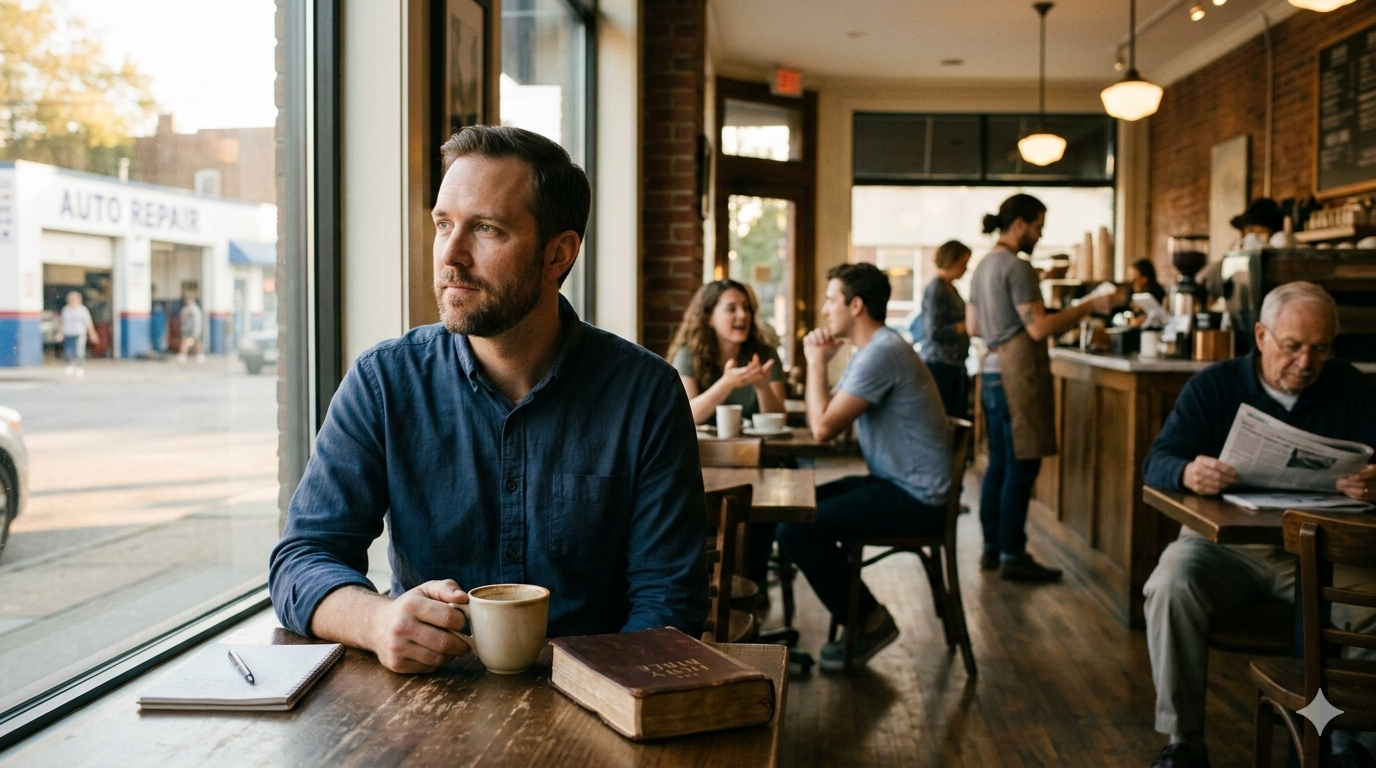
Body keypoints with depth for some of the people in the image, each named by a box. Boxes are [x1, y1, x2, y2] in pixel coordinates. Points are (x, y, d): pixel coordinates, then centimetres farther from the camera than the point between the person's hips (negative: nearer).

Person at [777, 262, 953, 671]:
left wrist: (817, 362, -10)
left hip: (916, 498, -11)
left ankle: (869, 622, -1)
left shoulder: (882, 353, -20)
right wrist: (820, 363, 0)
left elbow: (824, 427, -22)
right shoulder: (869, 350, 14)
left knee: (796, 530, -17)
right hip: (896, 483, 11)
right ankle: (858, 616, 18)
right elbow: (825, 418, 13)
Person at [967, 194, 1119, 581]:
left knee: (999, 463, 13)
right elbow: (1038, 328, -17)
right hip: (1017, 374, -10)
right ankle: (1012, 556, -3)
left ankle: (992, 548, 17)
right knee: (1022, 466, -5)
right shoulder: (1017, 267, -13)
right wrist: (1089, 306, -12)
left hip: (991, 372, 10)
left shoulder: (984, 266, 15)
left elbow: (973, 326, 20)